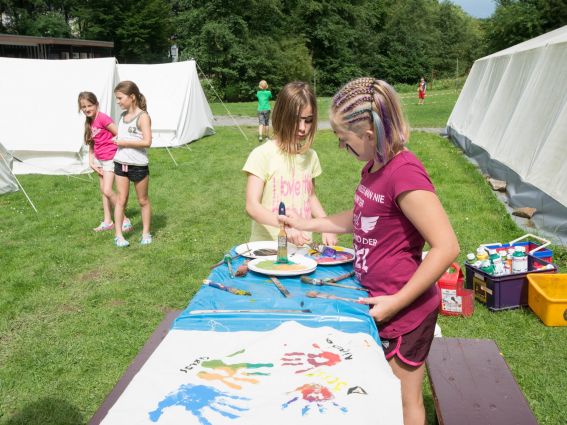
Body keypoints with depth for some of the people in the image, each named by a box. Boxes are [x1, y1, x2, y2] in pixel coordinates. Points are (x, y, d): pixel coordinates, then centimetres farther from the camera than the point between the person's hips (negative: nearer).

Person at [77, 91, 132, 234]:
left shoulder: (102, 118, -18)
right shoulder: (89, 122, 7)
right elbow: (91, 144, 11)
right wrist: (91, 162, 2)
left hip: (110, 159, -8)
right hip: (99, 159, 9)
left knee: (107, 190, -13)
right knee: (103, 191, 11)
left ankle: (125, 220, -2)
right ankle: (107, 221, 20)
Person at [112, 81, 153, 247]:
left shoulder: (143, 116, -13)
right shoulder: (123, 115, 8)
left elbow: (147, 141, -23)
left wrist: (124, 142, -20)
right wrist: (116, 139, 2)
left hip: (138, 165, -6)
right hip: (120, 163, 6)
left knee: (143, 200, 10)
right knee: (121, 200, 6)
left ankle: (146, 233, 23)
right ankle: (118, 235, 10)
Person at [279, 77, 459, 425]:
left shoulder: (404, 172, -26)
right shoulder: (375, 167, 3)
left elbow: (447, 247, -27)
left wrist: (396, 301, -23)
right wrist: (306, 224, 18)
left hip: (404, 312, -8)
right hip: (379, 301, 9)